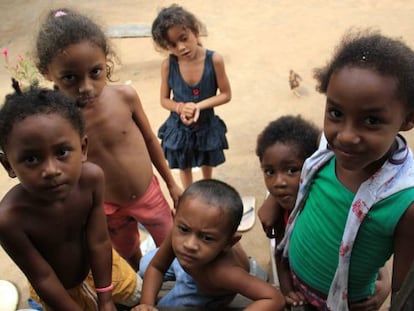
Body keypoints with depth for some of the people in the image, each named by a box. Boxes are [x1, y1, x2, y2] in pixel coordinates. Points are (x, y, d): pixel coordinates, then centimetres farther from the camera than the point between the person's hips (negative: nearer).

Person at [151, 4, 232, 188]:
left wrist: (199, 106, -27)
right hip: (179, 126, 0)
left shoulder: (214, 60, -23)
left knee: (207, 162, 28)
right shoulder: (168, 65, -20)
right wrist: (180, 107, -28)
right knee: (184, 166, 24)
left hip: (207, 124, 0)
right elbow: (164, 100, -7)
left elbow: (226, 94, -14)